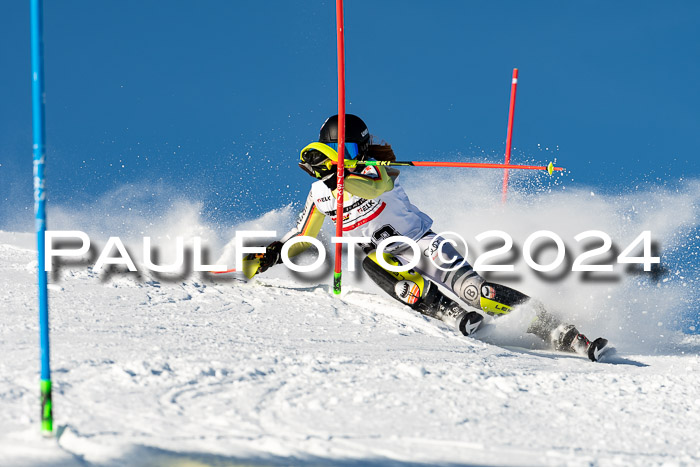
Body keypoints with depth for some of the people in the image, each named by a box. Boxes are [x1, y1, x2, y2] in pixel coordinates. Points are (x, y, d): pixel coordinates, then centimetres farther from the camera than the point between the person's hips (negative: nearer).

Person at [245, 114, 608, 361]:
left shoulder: (376, 170, -11)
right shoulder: (320, 193, 6)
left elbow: (370, 187, -36)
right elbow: (301, 239, 19)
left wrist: (336, 173, -51)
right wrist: (270, 255, 3)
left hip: (421, 243, -4)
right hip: (385, 257, 4)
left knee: (473, 290, -23)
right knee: (371, 263, -33)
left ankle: (562, 334, -25)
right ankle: (455, 319, -38)